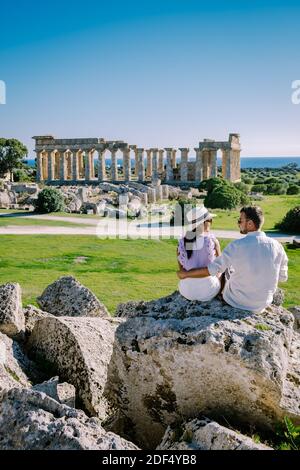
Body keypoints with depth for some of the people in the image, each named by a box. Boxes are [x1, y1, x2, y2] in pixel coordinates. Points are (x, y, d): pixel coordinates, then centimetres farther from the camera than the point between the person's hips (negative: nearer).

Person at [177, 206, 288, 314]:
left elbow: (209, 270, -16)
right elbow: (283, 277, 0)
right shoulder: (276, 246, -12)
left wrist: (185, 274, -2)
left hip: (237, 303, -3)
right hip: (264, 304, 3)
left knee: (226, 270, 21)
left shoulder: (237, 246, -21)